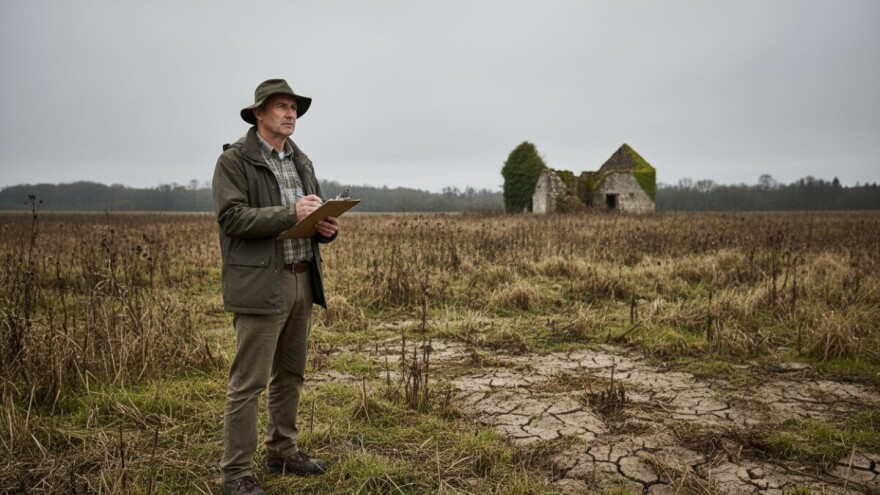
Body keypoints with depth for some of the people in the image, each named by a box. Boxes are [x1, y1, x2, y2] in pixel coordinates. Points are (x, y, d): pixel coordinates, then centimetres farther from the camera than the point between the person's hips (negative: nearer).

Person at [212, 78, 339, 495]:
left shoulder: (301, 162, 16)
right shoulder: (234, 160, -5)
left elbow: (315, 214, 19)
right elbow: (232, 218, -16)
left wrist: (326, 226, -4)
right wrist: (290, 214, -23)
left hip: (302, 282, 7)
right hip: (261, 285, -7)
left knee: (290, 374, 16)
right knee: (248, 382, -3)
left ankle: (282, 451, 31)